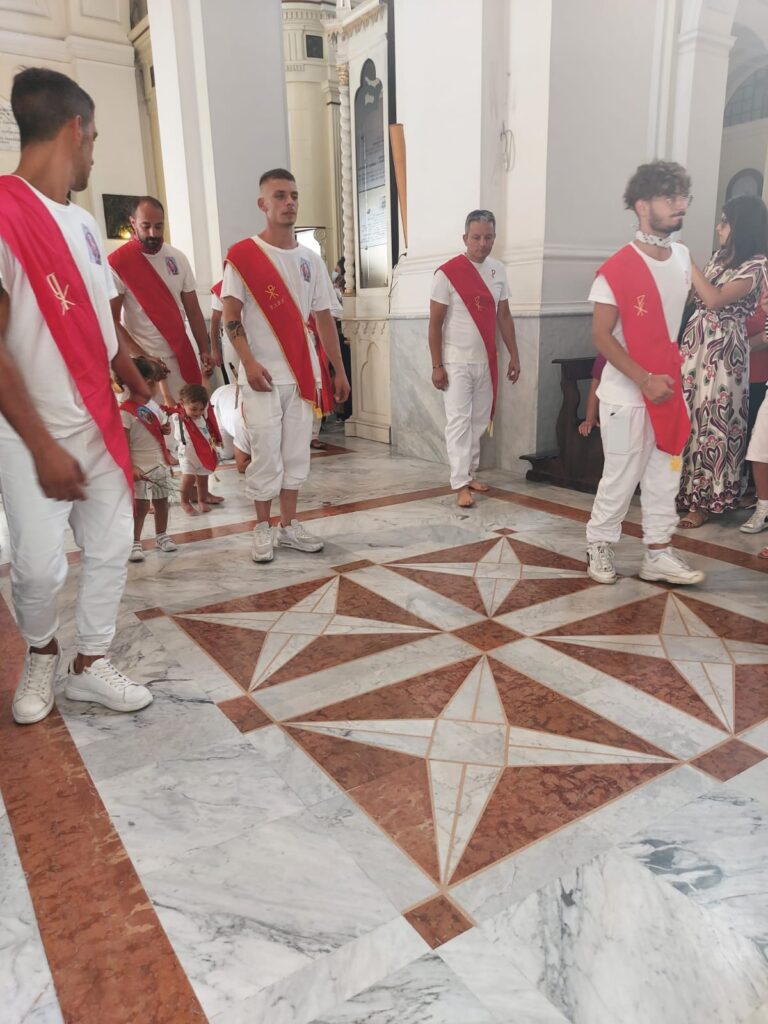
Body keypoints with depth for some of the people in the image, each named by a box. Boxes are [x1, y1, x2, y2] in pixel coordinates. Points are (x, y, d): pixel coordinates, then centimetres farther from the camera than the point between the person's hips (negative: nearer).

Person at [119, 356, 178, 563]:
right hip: (141, 468, -7)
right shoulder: (125, 411, -15)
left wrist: (166, 429, -2)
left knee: (161, 500, 14)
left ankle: (161, 536, 30)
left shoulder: (153, 405, 8)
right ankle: (135, 543, 7)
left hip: (160, 464, 7)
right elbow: (124, 443, -17)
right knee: (140, 505, -4)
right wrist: (130, 467, -24)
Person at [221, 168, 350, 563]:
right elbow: (231, 317, -8)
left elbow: (324, 318, 13)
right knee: (266, 454, -2)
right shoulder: (243, 254, -3)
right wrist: (249, 362, -22)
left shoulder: (310, 259, 12)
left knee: (296, 453, 8)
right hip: (263, 375, -5)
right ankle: (262, 529, 13)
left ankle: (289, 525, 19)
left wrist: (339, 370, 10)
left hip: (303, 374, 5)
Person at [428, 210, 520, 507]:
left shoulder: (498, 270, 6)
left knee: (479, 422, 11)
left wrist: (514, 355, 9)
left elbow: (504, 316, 13)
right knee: (459, 422, -6)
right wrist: (436, 365, -12)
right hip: (456, 362, -5)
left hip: (486, 361, 5)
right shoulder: (447, 273, -10)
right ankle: (460, 484, -2)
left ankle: (469, 473, 23)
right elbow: (435, 322, -9)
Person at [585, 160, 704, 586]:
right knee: (622, 477, 2)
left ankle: (658, 554, 19)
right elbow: (601, 336, -15)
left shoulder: (683, 257, 7)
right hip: (627, 394, -6)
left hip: (668, 391, 6)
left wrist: (675, 374, 12)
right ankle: (599, 548, 19)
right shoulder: (616, 270, -13)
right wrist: (645, 380, -21)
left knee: (664, 475, 9)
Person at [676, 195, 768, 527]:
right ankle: (684, 491, 18)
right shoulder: (720, 256, 13)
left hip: (723, 351, -7)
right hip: (696, 342, 7)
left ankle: (703, 502, 9)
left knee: (711, 422, -1)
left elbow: (715, 300, -22)